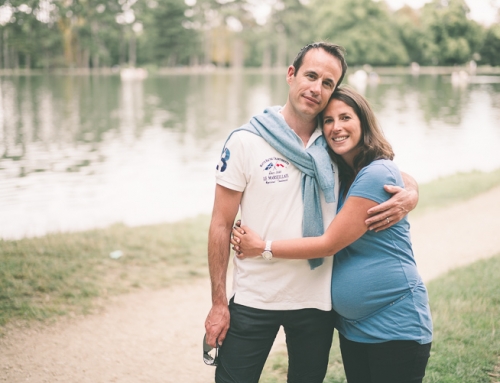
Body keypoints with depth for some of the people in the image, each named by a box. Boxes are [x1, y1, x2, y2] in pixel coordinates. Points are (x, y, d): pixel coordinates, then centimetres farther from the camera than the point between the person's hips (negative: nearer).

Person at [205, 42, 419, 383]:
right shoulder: (246, 141, -8)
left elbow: (395, 176, 11)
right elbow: (221, 226, -6)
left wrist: (410, 195, -15)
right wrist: (218, 303, -7)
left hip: (317, 303, 3)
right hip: (253, 301, -3)